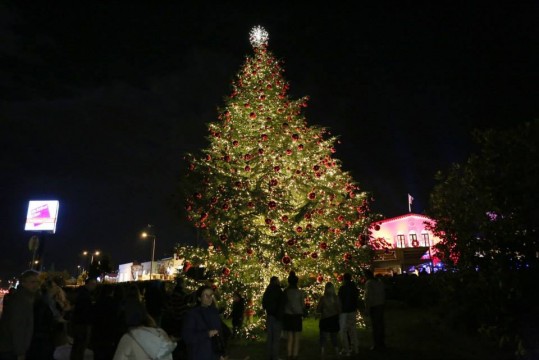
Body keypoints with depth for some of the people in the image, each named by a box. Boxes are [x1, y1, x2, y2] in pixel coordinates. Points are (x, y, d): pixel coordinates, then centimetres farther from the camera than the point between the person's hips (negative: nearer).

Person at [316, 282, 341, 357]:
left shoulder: (323, 298, -13)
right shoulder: (336, 298, -9)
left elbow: (318, 310, -7)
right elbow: (339, 310, -1)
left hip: (325, 320, -2)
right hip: (334, 320, 2)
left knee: (323, 338, 8)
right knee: (334, 338, 17)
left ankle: (322, 354, 6)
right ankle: (337, 354, 18)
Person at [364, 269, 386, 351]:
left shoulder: (368, 283, -14)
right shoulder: (379, 281, 8)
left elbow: (368, 297, -17)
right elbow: (383, 293, 14)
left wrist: (367, 309, -13)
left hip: (374, 306, -7)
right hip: (381, 305, 7)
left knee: (375, 325, -1)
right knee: (381, 323, 14)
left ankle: (377, 345, 4)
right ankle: (382, 343, 24)